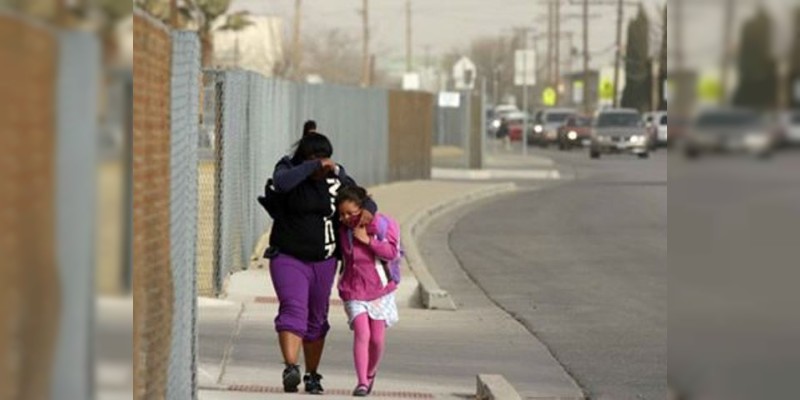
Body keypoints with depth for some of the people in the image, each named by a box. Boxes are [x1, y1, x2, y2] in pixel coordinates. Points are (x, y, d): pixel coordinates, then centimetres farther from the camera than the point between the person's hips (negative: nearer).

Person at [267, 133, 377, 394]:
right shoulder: (289, 170, -7)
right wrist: (313, 166, -30)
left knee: (317, 319, 12)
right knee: (293, 310, -22)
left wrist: (368, 210, -15)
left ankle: (312, 376, 23)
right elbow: (282, 182, -31)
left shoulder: (336, 178, 1)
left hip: (323, 262, 4)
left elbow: (364, 200, 9)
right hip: (288, 258, -4)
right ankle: (291, 368, -34)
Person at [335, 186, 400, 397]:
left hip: (380, 290, 0)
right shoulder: (342, 229, -1)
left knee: (377, 339, 3)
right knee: (361, 333, -16)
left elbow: (392, 253, -18)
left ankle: (371, 374, 28)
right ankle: (362, 382, -19)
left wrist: (368, 240, -23)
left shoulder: (383, 224, -9)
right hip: (353, 291, 0)